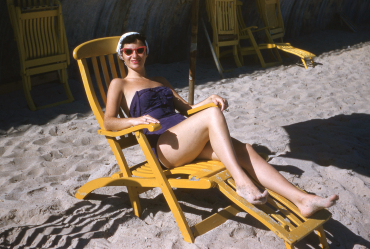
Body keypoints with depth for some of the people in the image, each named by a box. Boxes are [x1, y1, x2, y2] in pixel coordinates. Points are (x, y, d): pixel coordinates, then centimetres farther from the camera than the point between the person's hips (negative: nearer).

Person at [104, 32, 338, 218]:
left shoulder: (159, 80, 28)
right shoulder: (119, 84, 11)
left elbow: (186, 107, 26)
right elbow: (108, 122, -2)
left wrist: (209, 99, 6)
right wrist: (135, 120, -23)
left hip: (188, 140, 6)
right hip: (162, 145, -5)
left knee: (244, 150, -19)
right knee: (213, 114, -31)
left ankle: (302, 200, -24)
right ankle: (241, 182, -33)